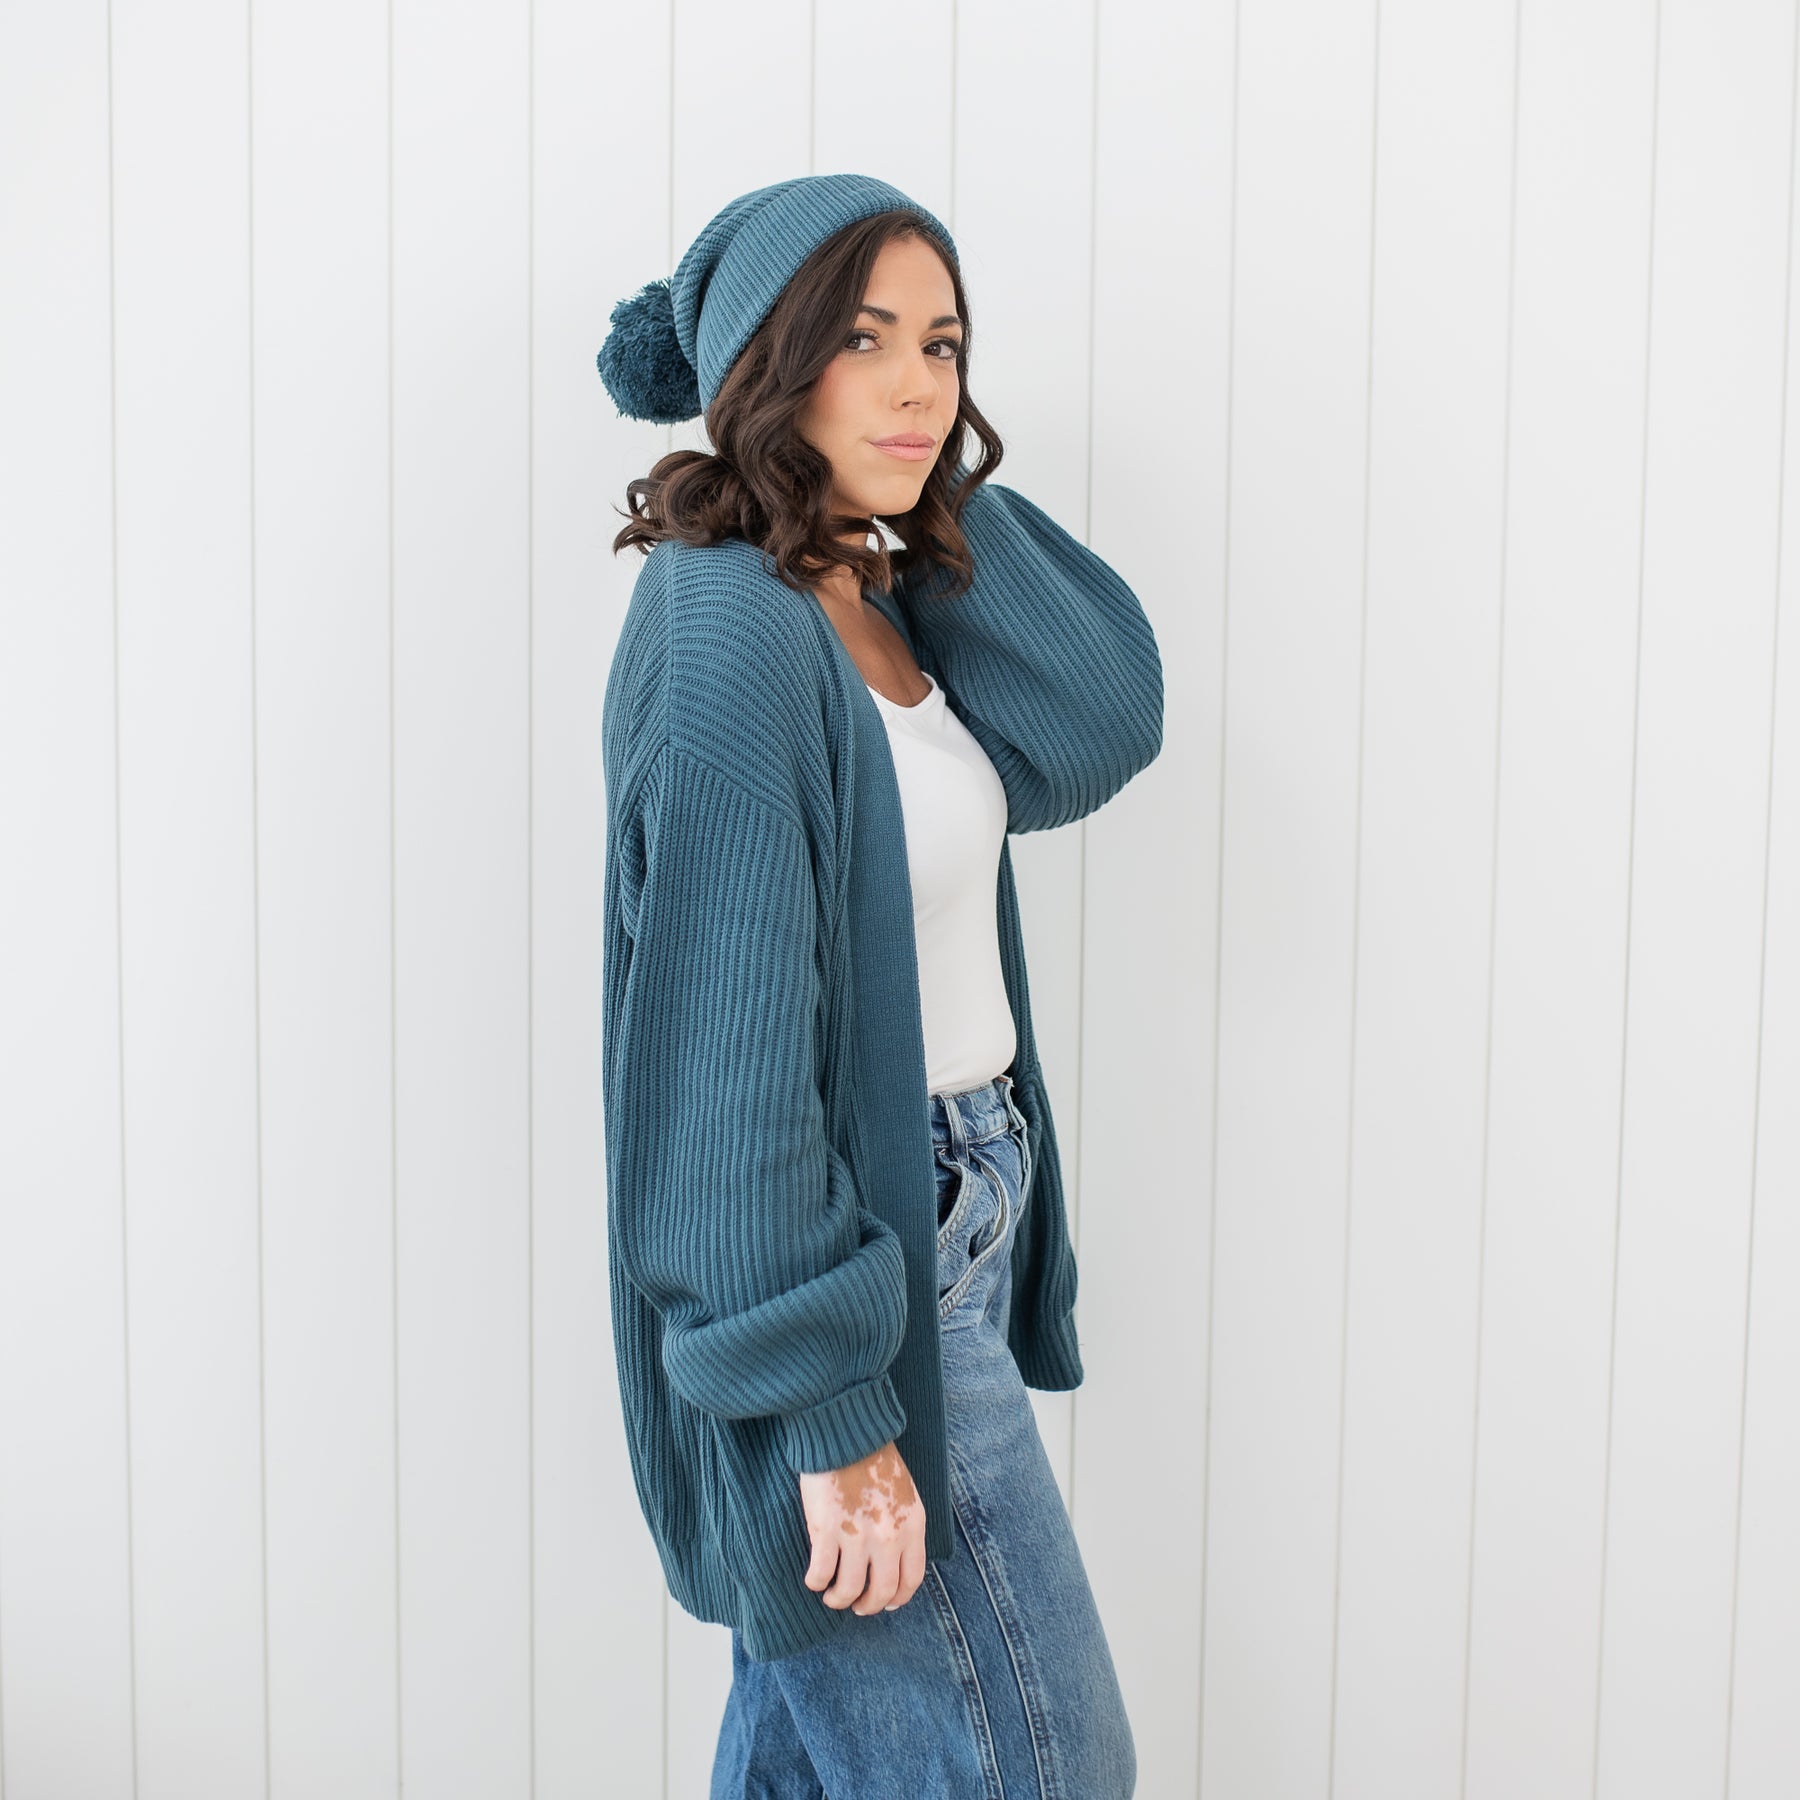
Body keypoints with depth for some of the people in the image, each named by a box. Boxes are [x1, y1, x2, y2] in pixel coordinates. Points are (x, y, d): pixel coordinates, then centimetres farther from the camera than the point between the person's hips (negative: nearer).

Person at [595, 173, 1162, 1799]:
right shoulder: (728, 629, -21)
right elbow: (729, 1054, -24)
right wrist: (831, 1413, -22)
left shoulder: (881, 605, 6)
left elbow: (1103, 726, -4)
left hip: (955, 1221, 9)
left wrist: (939, 486, -7)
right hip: (839, 1263, -9)